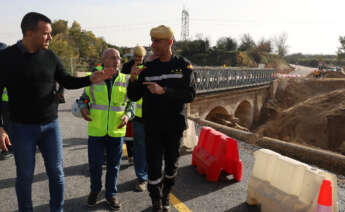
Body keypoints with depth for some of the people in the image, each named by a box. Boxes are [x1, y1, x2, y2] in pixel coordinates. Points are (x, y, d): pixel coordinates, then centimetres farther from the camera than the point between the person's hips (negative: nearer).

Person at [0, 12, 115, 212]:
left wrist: (91, 79, -7)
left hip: (51, 125, 3)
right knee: (25, 175, 9)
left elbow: (68, 82, 9)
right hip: (22, 128, -2)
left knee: (56, 172, 10)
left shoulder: (50, 56, 1)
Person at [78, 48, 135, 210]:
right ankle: (95, 190, 35)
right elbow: (84, 98, 11)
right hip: (96, 130, 0)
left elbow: (131, 102, 9)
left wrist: (127, 115, -9)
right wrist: (83, 108, -10)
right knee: (95, 163, 9)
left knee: (114, 164, 11)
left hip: (117, 131, 1)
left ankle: (111, 193, 30)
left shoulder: (126, 80, 2)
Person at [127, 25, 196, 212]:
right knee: (154, 165, 0)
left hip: (175, 125, 0)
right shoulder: (148, 69, 0)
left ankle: (165, 196, 39)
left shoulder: (184, 66, -3)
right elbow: (133, 97, 2)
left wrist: (163, 91, -26)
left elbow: (190, 94, -15)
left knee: (171, 164, 14)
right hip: (152, 126, 0)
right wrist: (132, 79, -18)